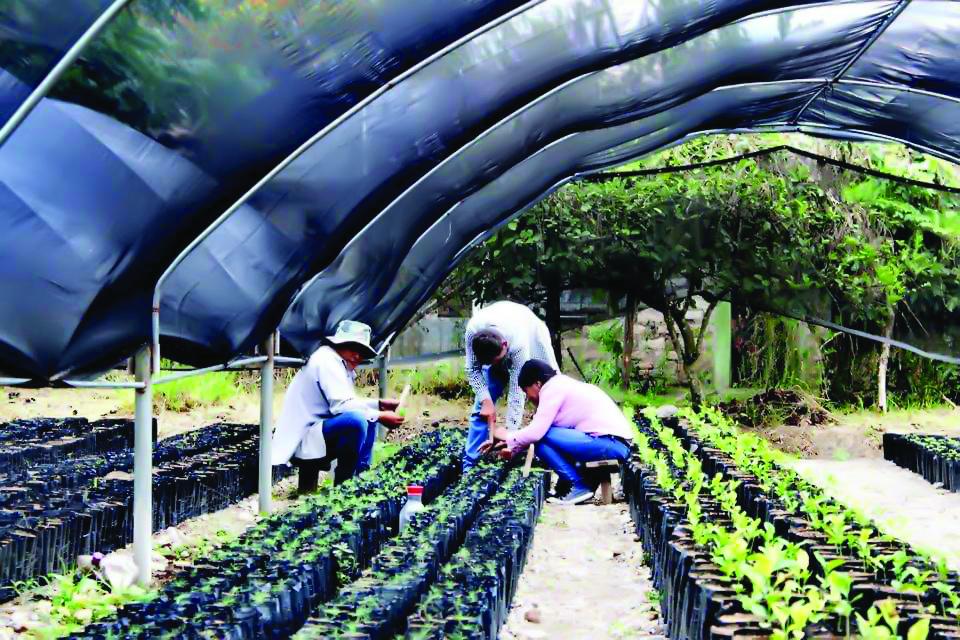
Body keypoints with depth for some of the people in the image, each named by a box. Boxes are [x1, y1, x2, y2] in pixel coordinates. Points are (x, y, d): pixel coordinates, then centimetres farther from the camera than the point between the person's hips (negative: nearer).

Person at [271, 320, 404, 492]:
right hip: (304, 439, -11)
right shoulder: (326, 360, -16)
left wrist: (379, 404, 11)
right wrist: (380, 416, -20)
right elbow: (341, 405, -26)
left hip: (317, 429, 11)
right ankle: (343, 485, -16)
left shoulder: (339, 362, 15)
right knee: (356, 419, -31)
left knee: (369, 418, 18)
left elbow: (348, 402, 24)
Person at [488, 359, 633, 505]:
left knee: (542, 438, -11)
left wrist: (507, 436, 3)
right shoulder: (563, 385, 21)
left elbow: (536, 432, -14)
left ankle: (579, 486, -5)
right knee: (543, 432, 14)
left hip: (611, 444, -10)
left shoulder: (552, 389, -7)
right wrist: (513, 446, 23)